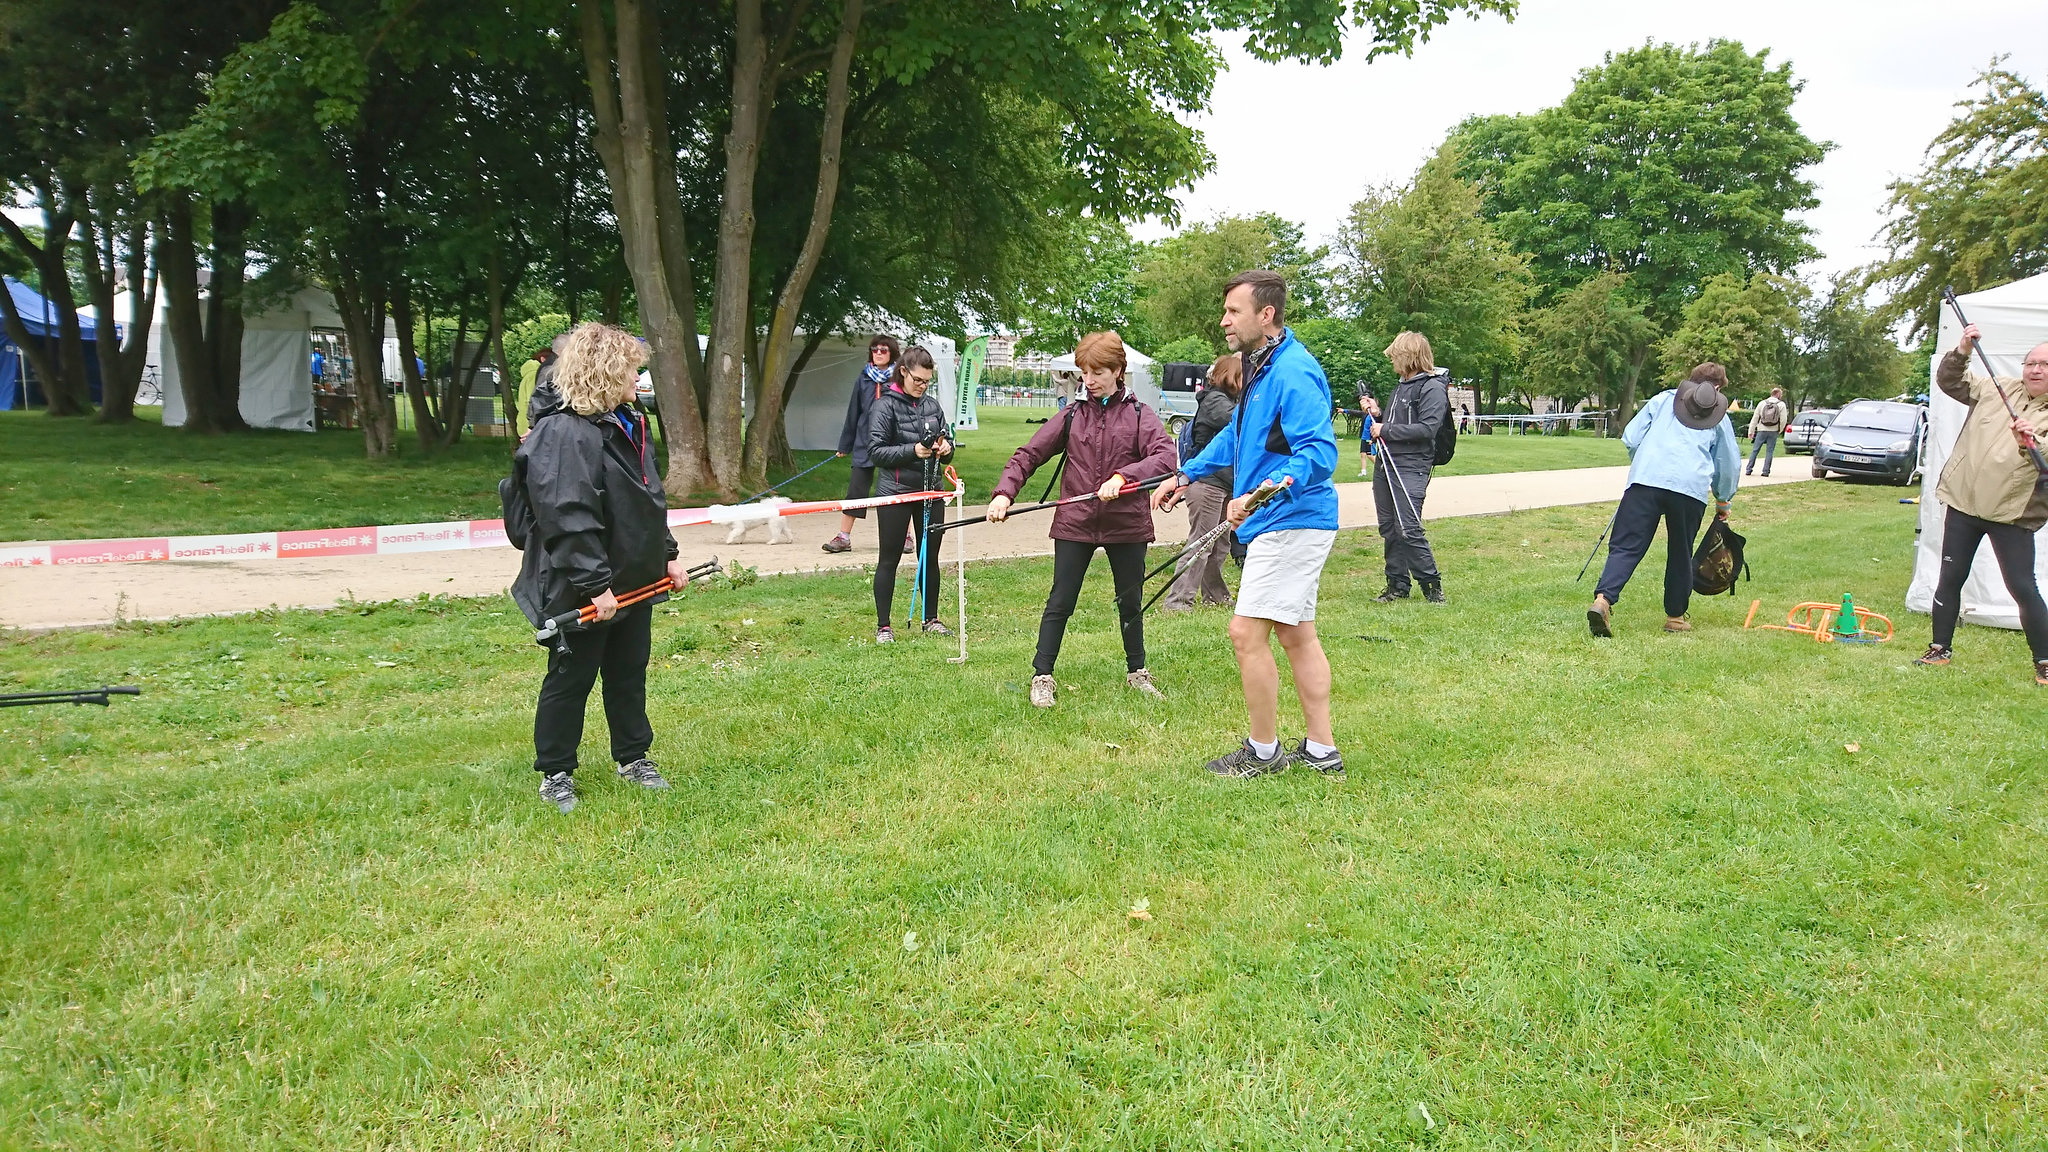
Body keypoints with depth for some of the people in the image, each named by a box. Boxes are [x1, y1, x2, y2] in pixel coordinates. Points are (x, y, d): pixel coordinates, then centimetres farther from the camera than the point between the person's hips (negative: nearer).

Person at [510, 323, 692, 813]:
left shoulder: (628, 424, 10)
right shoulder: (563, 434, -22)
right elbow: (569, 519, -27)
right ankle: (555, 774, 22)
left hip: (634, 582, 9)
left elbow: (651, 499, 19)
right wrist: (595, 585, -26)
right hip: (583, 593, -9)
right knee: (569, 681, 7)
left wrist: (667, 555, 15)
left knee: (629, 674, 20)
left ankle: (633, 758, 35)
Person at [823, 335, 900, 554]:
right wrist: (844, 445, 13)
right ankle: (844, 537, 10)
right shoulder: (863, 380, 6)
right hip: (865, 444, 3)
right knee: (855, 490, 3)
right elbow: (853, 413, 11)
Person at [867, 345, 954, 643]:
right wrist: (912, 451, -24)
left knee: (930, 557, 13)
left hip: (930, 491, 5)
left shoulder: (932, 404, 7)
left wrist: (945, 448, -7)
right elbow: (876, 451, -13)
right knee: (889, 559, 3)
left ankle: (931, 619, 26)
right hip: (895, 493, -5)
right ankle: (883, 626, 11)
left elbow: (945, 440, 16)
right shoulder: (886, 405, -8)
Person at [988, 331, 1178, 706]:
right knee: (1060, 602, 2)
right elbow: (1029, 454, 2)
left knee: (1131, 602, 15)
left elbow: (1165, 456, -15)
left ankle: (1137, 671, 34)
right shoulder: (1072, 414, 3)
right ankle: (1041, 676, 12)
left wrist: (1122, 476, -29)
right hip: (1075, 523, 0)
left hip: (1127, 523, 0)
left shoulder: (1139, 415, -1)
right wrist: (1004, 492, -13)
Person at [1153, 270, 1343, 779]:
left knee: (1247, 633, -7)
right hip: (1281, 524, 11)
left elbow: (1319, 453, -28)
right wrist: (1184, 475, 27)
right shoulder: (1261, 367, 14)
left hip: (1290, 524, -11)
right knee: (1296, 635, 14)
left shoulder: (1293, 373, -19)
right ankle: (1322, 752, 21)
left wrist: (1262, 493, -37)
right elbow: (1236, 434, 28)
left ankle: (1263, 751, 7)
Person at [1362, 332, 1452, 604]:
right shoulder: (1401, 386, 20)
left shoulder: (1433, 387, -8)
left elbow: (1427, 428, -19)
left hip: (1411, 468, -9)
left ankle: (1431, 584, 0)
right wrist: (1377, 415, 9)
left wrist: (1386, 430, -14)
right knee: (1389, 529, 10)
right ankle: (1397, 585, 18)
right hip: (1386, 466, 9)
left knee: (1408, 529, -13)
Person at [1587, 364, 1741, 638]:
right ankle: (1675, 616, 24)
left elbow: (1630, 438, 14)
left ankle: (1603, 600, -28)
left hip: (1645, 481, -1)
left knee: (1626, 546, -7)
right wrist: (1723, 502, 44)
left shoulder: (1663, 399, 22)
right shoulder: (1720, 417, 24)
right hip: (1691, 488, 1)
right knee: (1680, 554, 16)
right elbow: (1728, 465, 29)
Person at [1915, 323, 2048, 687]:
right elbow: (1949, 381, 9)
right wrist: (1963, 351, -7)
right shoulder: (1998, 391, 7)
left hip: (2012, 512, -3)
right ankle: (1940, 648, 19)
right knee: (1950, 578, 8)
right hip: (1963, 502, 3)